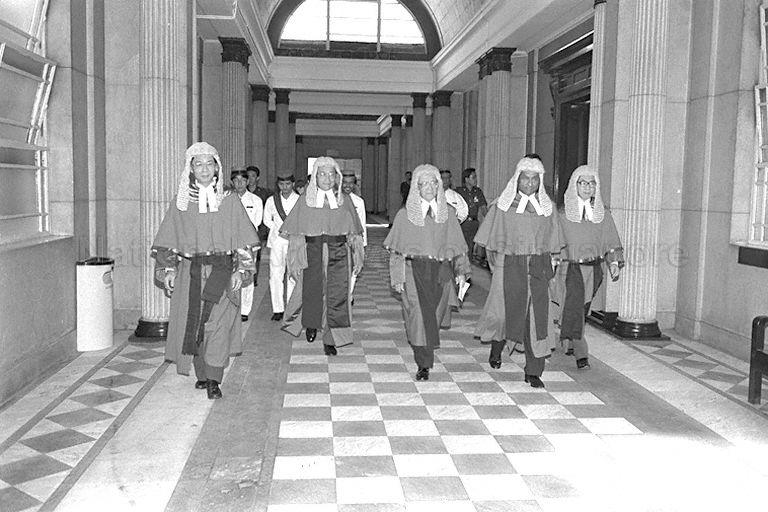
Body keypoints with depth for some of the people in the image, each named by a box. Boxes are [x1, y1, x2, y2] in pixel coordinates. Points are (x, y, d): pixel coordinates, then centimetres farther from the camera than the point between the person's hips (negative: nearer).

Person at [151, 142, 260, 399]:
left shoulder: (230, 202, 4)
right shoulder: (181, 204, 7)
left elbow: (244, 239, 3)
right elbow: (167, 242, 10)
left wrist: (240, 271, -4)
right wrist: (168, 270, 1)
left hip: (221, 270, -2)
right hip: (190, 272, 2)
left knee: (219, 323, -9)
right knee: (191, 323, 4)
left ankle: (213, 379, -3)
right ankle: (202, 373, 20)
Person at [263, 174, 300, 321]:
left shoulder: (300, 200, -3)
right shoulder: (271, 200, 5)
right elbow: (267, 220, 17)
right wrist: (279, 230, 6)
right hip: (277, 241, 2)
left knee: (293, 275, -4)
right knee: (276, 275, 0)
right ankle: (278, 309, 7)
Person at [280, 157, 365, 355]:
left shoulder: (344, 201, 7)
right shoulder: (305, 201, 3)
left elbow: (354, 234, 10)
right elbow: (296, 234, 2)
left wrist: (357, 258, 6)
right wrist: (295, 260, -3)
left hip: (338, 254, 1)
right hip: (312, 253, -1)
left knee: (336, 296, -2)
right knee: (312, 292, -1)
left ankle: (330, 340, 11)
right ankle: (311, 324, 31)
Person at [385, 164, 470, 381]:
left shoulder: (447, 213, 7)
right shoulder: (404, 215, 2)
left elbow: (457, 244, 9)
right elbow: (396, 250, 2)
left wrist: (461, 270, -2)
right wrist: (397, 278, -4)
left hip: (440, 270, 2)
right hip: (414, 270, -2)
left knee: (434, 315, 9)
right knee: (419, 315, -9)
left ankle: (426, 353, 37)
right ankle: (424, 364, -1)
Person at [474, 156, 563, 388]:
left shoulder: (546, 206, 9)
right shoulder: (503, 205, 1)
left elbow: (552, 244, 14)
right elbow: (491, 242, 5)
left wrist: (550, 264, 5)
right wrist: (496, 263, 0)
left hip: (537, 268, 2)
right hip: (510, 266, -2)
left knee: (537, 316, -1)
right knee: (505, 311, 3)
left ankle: (533, 372, 8)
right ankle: (496, 346, 37)